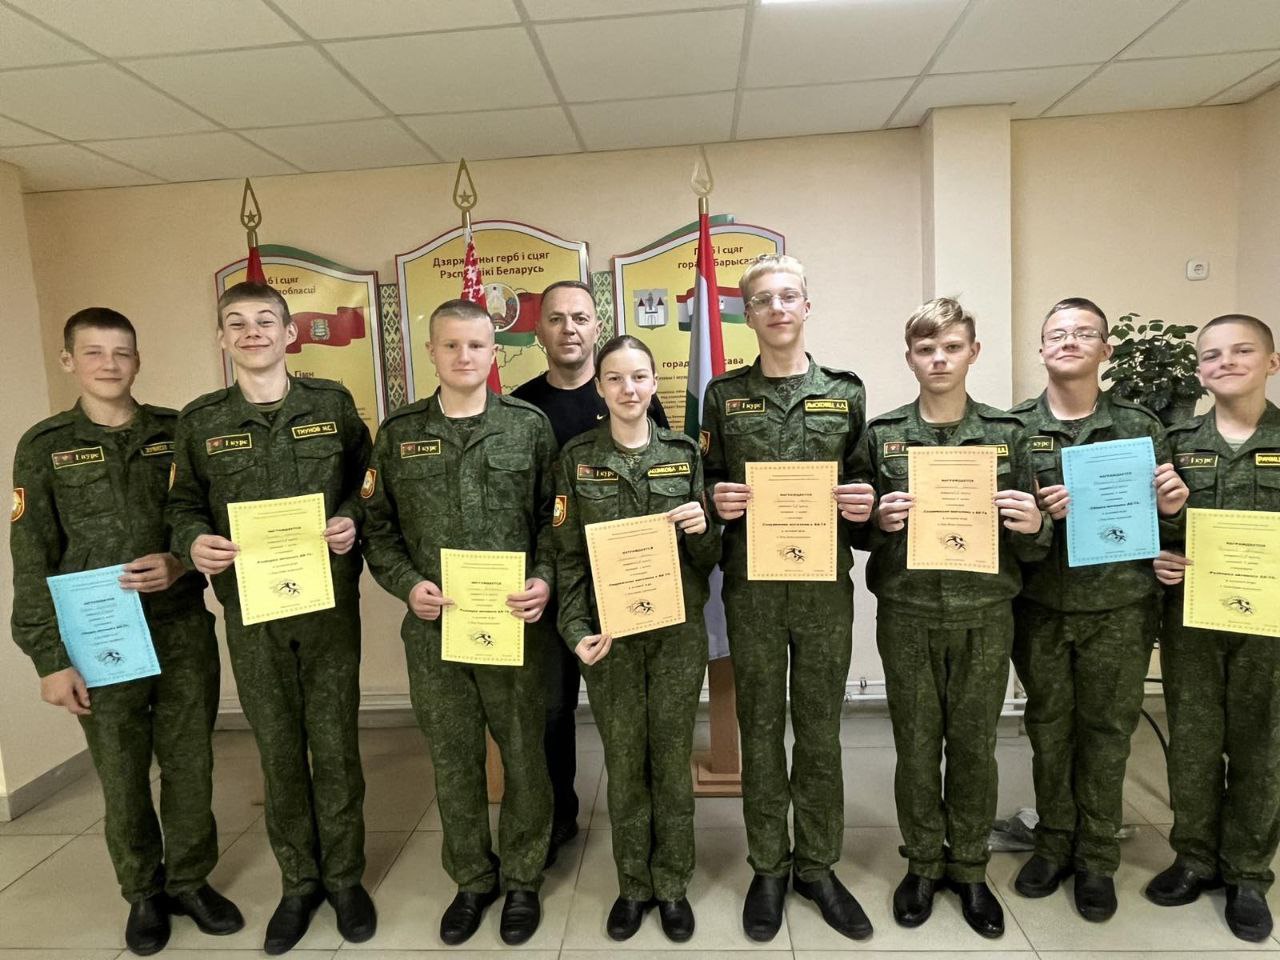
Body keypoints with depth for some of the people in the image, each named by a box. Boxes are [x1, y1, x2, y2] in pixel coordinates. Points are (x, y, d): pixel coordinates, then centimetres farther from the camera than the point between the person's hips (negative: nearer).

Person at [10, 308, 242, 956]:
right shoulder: (44, 447, 2)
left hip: (184, 629, 1)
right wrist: (51, 659, -4)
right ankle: (144, 892, 30)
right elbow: (32, 564, 0)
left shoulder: (177, 434, 4)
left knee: (190, 763, 9)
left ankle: (190, 880, 29)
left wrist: (182, 564, -13)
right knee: (122, 775, 9)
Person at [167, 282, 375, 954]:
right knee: (278, 751, 12)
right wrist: (194, 542, -11)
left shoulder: (332, 404, 2)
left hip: (329, 602, -1)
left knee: (335, 746, 8)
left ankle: (344, 876, 27)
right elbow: (184, 505, 10)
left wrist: (350, 522, -13)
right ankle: (298, 881, 31)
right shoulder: (199, 421, 5)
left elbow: (367, 484, 7)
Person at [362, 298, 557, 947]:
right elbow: (377, 527, 7)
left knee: (524, 756, 10)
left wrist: (543, 580, -12)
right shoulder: (399, 433, 5)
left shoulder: (529, 425, 1)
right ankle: (472, 879, 35)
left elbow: (554, 519, 2)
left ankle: (522, 878, 32)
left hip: (514, 622, -1)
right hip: (433, 626, 2)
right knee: (453, 761, 14)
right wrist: (407, 583, -8)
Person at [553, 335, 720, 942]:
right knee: (624, 763, 11)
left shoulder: (685, 454, 1)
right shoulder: (576, 458, 0)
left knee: (672, 760, 10)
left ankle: (672, 884, 31)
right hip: (610, 634, 0)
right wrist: (576, 631, -11)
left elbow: (709, 558, 4)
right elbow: (569, 555, -1)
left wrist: (702, 529, -18)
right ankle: (633, 885, 32)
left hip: (678, 630, 1)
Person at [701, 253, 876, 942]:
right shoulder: (724, 395, 4)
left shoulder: (845, 392, 6)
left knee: (820, 731, 11)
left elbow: (864, 485, 10)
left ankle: (817, 866, 30)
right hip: (751, 584, 0)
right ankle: (768, 868, 28)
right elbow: (707, 486, 8)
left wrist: (863, 503, -11)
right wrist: (716, 500, -13)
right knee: (760, 730, 10)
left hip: (825, 583, 1)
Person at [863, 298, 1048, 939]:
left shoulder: (1005, 434, 3)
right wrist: (881, 521, -16)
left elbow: (1031, 546, 6)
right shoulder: (881, 435, 0)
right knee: (916, 743, 10)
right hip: (907, 614, 0)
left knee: (974, 743, 12)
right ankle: (923, 864, 31)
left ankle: (969, 868, 32)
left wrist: (1034, 526, -15)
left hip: (984, 615, 1)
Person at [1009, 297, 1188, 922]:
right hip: (1040, 606, 0)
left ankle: (1096, 859, 28)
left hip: (1118, 609, 0)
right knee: (1048, 727, 13)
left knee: (1106, 731, 11)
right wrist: (1039, 511, -21)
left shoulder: (1139, 426, 3)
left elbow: (1161, 513, 10)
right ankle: (1053, 843, 32)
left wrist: (1170, 505, -12)